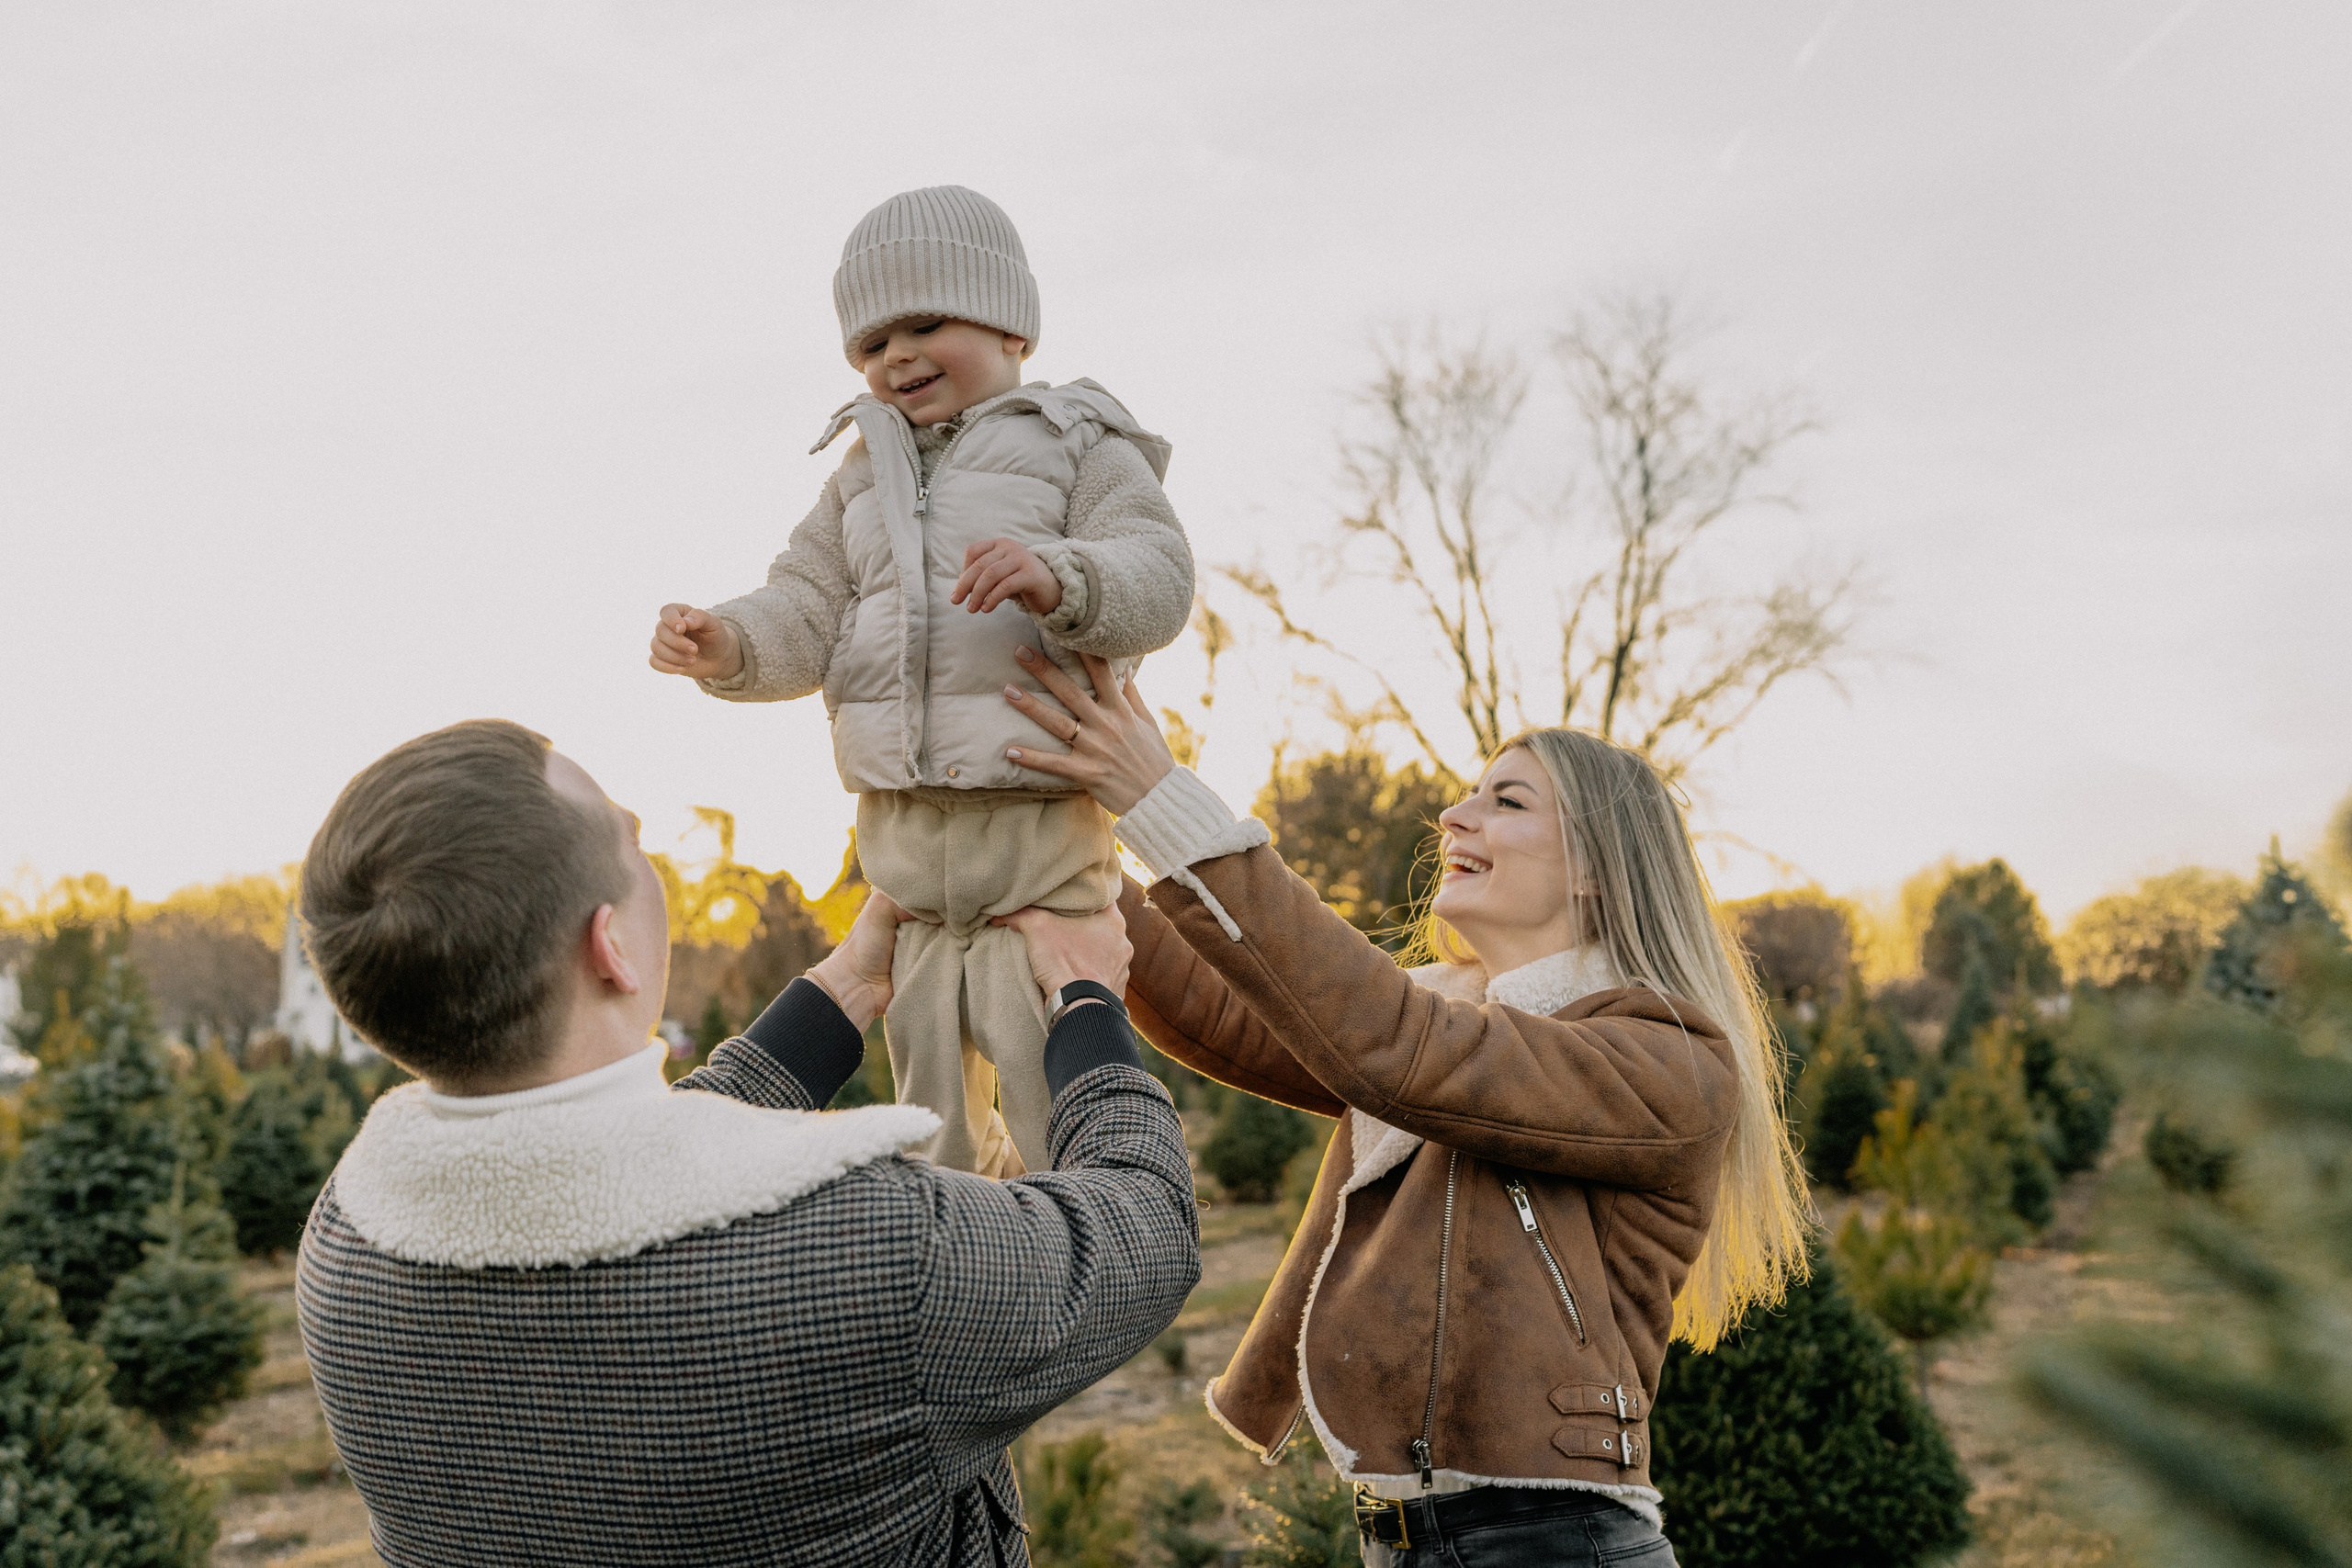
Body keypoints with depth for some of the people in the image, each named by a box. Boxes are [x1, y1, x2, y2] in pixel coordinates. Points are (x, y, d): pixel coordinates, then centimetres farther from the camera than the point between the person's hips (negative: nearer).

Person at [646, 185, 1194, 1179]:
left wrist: (1058, 577, -33)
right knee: (924, 1062, 16)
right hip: (898, 825, 6)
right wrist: (729, 645, -12)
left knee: (1051, 1077, -4)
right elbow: (810, 610, 9)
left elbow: (1158, 577, -12)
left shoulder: (1076, 445, 1)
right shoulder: (862, 479, 17)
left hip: (1038, 811, -5)